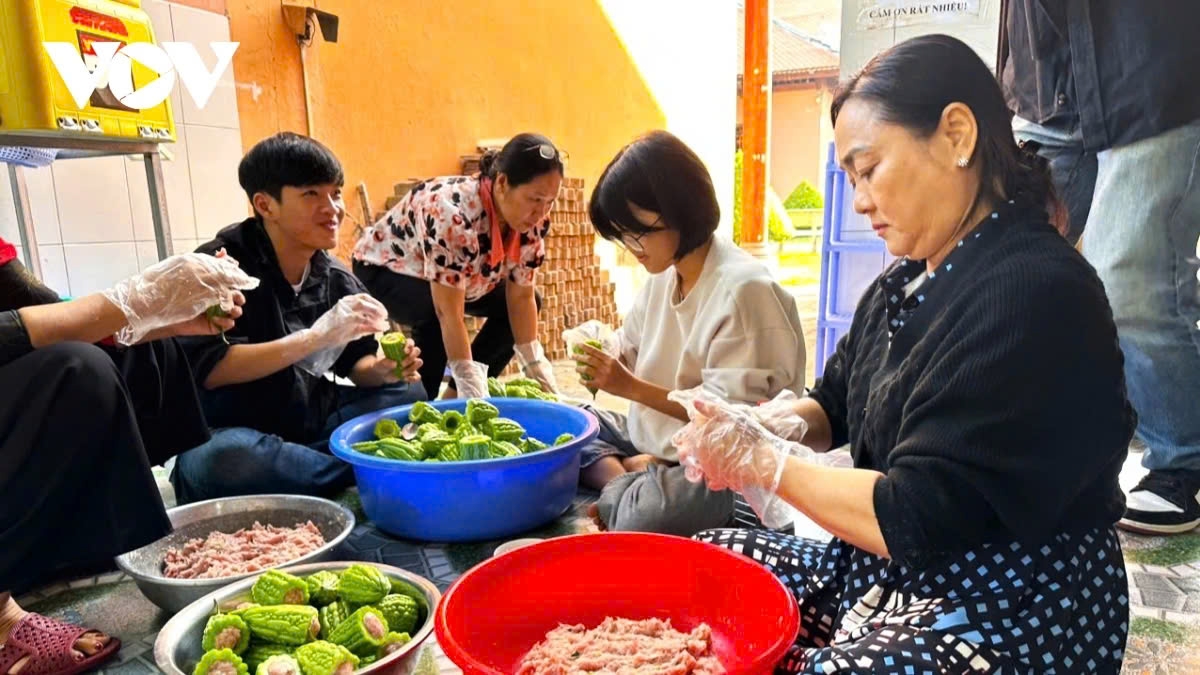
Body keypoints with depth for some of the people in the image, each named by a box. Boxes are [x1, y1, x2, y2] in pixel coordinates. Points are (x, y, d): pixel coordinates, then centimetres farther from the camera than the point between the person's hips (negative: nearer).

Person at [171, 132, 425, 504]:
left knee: (409, 397, -6)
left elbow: (355, 363, 10)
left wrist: (381, 369, -15)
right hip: (235, 431, -5)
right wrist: (314, 338, -31)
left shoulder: (337, 279, 2)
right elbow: (207, 368, -23)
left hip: (312, 421, 6)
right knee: (217, 460, -38)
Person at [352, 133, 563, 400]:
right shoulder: (454, 214, -40)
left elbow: (521, 297, -13)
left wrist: (537, 369, -19)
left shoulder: (533, 219, -19)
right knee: (433, 317, -36)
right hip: (384, 267, -7)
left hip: (457, 277, 8)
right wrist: (473, 392, -40)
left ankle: (456, 396, 6)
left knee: (531, 302, -2)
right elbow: (448, 313, -40)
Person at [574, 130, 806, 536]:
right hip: (651, 440, 8)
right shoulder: (662, 275, 4)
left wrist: (632, 387, -23)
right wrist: (607, 363, -10)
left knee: (643, 519, -35)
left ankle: (624, 486, -6)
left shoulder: (743, 290, -20)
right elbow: (634, 359, 14)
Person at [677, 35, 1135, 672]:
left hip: (1016, 614, -8)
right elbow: (835, 405, 15)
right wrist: (771, 426, -7)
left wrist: (765, 463, -15)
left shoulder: (1034, 294, -24)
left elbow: (918, 520, -26)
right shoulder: (906, 281, 5)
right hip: (891, 574, 8)